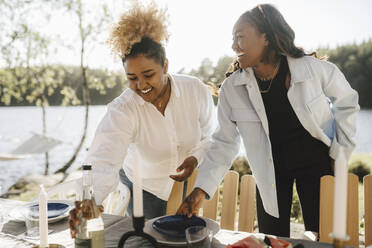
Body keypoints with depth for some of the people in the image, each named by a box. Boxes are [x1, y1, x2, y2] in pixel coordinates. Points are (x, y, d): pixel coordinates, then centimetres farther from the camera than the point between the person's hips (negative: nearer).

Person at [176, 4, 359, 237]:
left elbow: (347, 102, 2)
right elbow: (224, 143, -8)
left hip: (315, 163, -1)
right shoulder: (231, 88, -14)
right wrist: (201, 190, -15)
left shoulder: (316, 69, -18)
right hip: (270, 171, 2)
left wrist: (341, 152, -3)